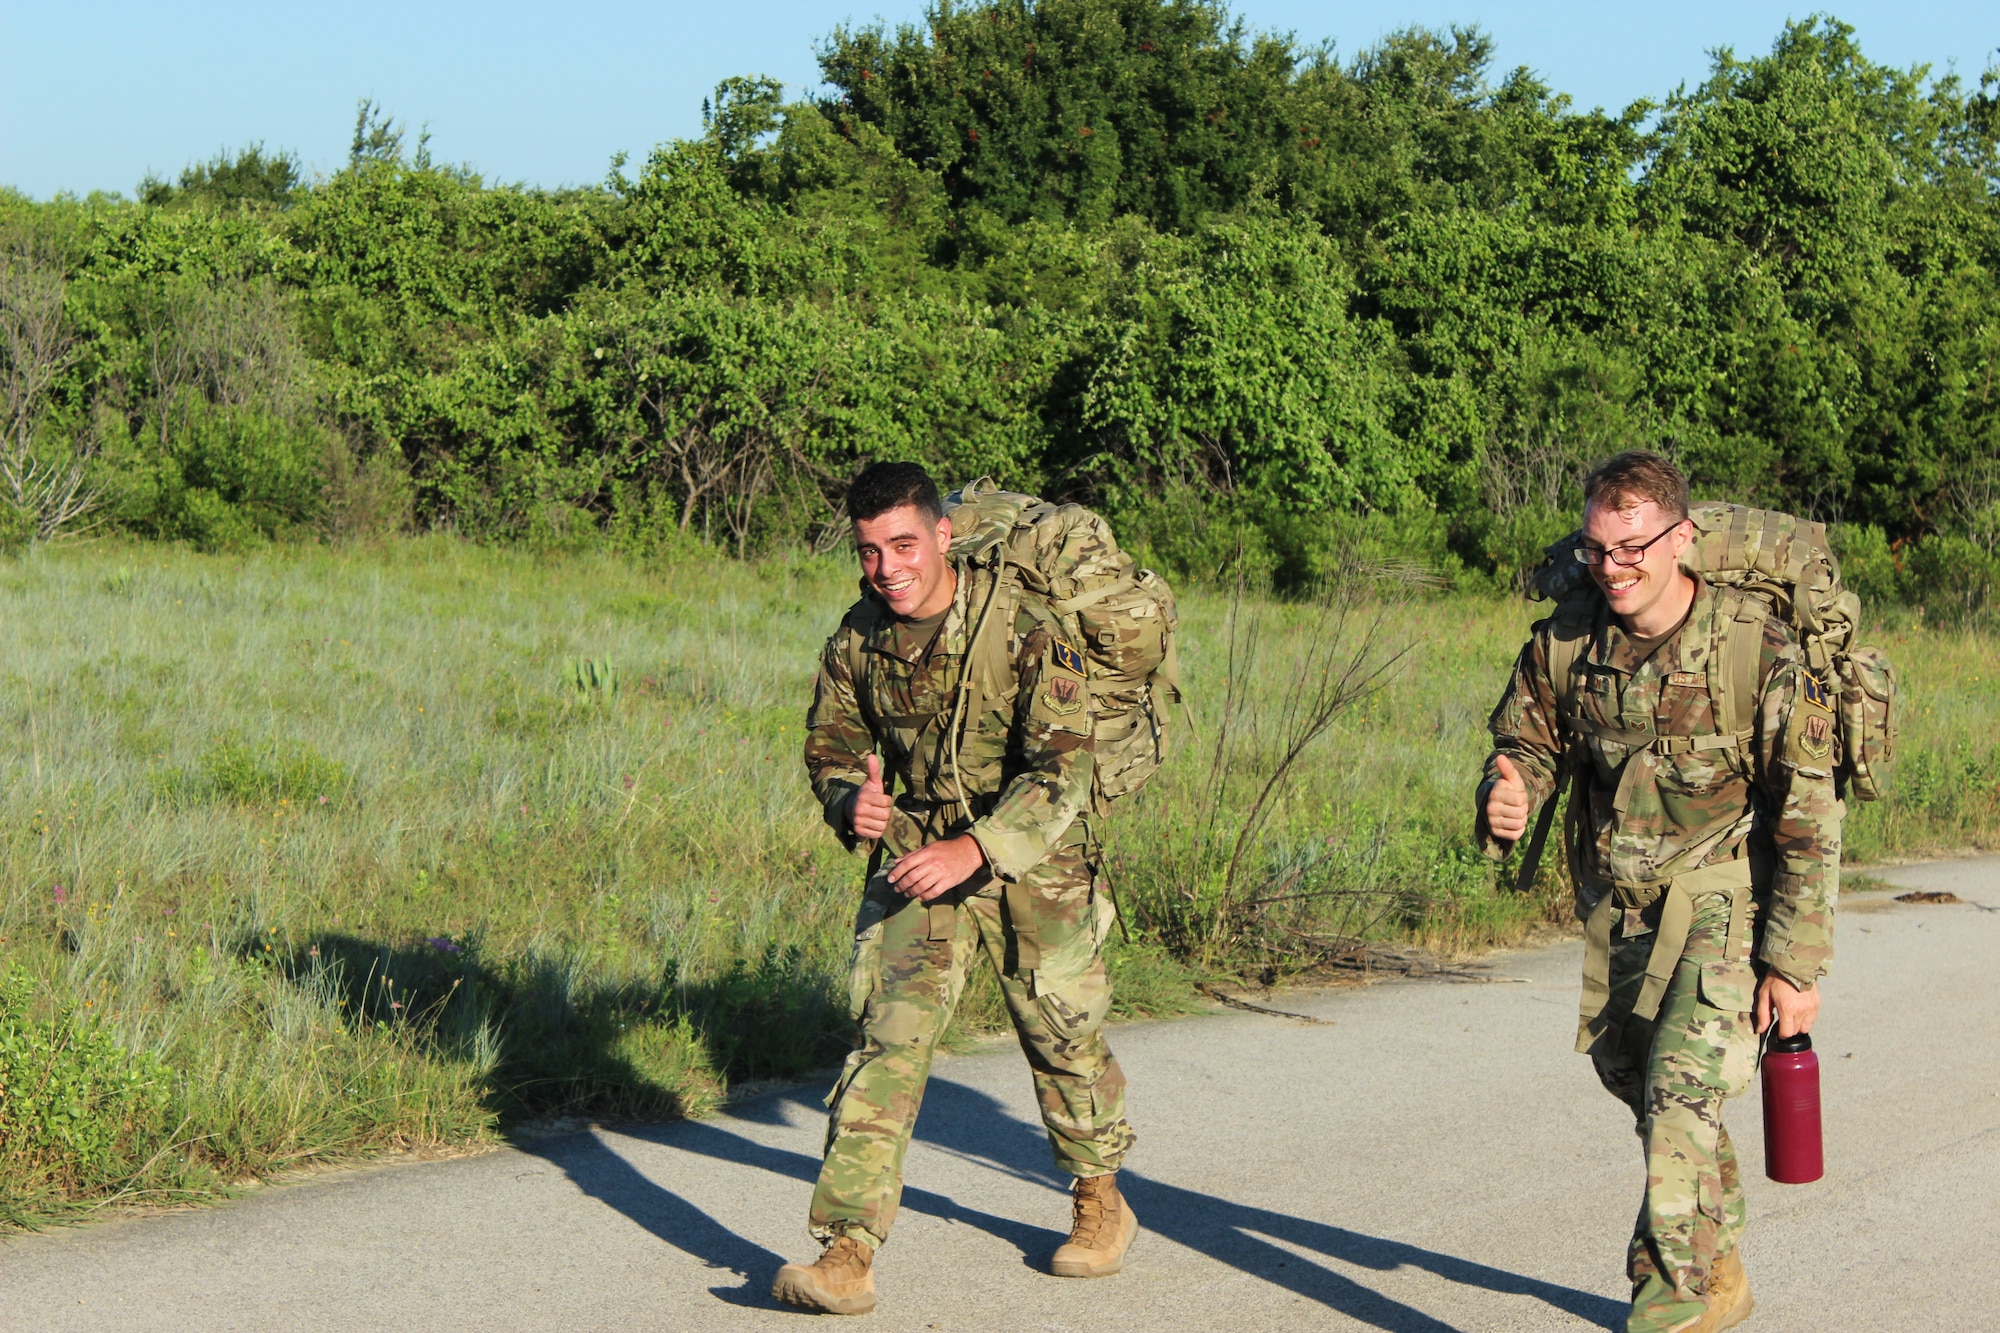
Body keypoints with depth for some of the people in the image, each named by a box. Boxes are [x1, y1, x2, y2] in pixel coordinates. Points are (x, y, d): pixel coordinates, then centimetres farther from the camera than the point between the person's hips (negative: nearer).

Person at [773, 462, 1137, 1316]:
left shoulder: (1025, 630, -22)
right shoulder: (858, 638, -7)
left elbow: (1061, 772, -26)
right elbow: (831, 745, 6)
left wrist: (974, 850, -38)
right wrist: (851, 803, -18)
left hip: (1032, 864, -3)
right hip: (915, 859, 3)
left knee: (1062, 1037, 12)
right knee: (886, 1038, -11)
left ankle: (1101, 1202, 38)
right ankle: (847, 1254, -14)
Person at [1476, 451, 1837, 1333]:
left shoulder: (1758, 649, -19)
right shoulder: (1563, 641, -7)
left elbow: (1807, 820, -14)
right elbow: (1526, 742, 8)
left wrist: (1796, 964, -15)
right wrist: (1507, 801, -18)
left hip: (1723, 902, -6)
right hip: (1614, 904, 6)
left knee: (1680, 1100, -20)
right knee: (1641, 1088, 18)